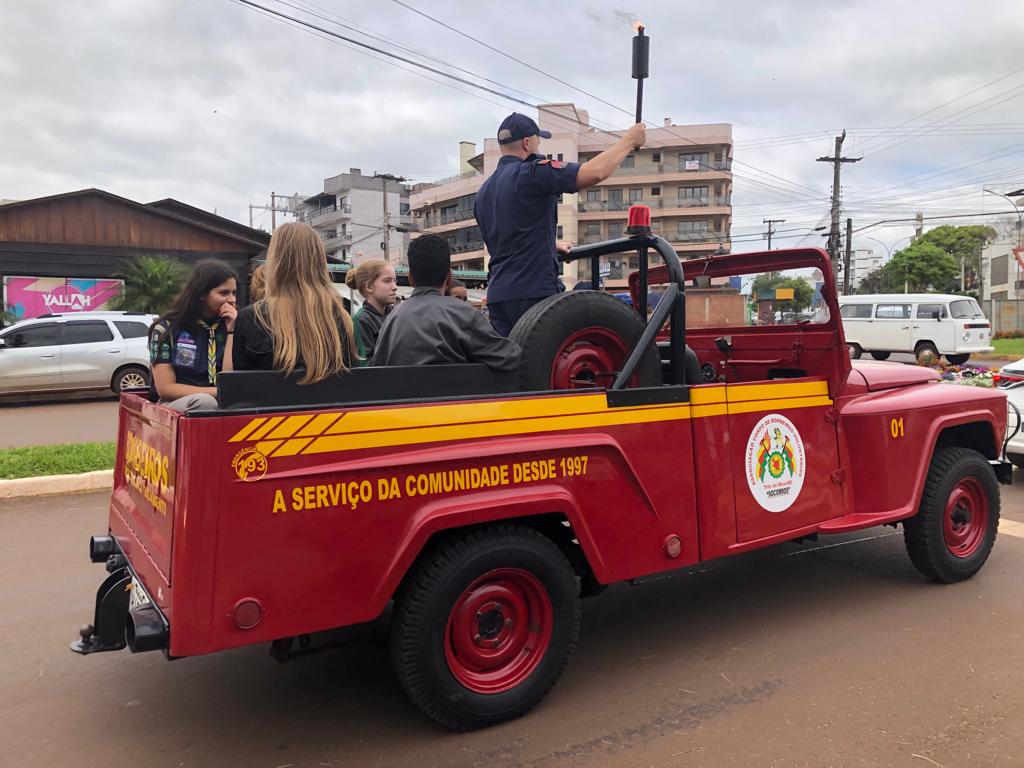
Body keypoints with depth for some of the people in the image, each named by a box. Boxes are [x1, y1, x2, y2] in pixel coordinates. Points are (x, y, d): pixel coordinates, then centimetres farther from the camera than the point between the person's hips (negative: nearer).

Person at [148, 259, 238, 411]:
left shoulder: (227, 327, 7)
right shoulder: (166, 328, -1)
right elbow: (165, 388, -6)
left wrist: (231, 332, -5)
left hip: (221, 405, 3)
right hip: (176, 406, -3)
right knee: (204, 401, -35)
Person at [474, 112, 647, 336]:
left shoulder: (483, 192, 18)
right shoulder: (532, 173, -8)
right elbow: (595, 172, -18)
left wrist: (551, 245, 40)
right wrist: (629, 140, -4)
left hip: (497, 294, 8)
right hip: (535, 291, -8)